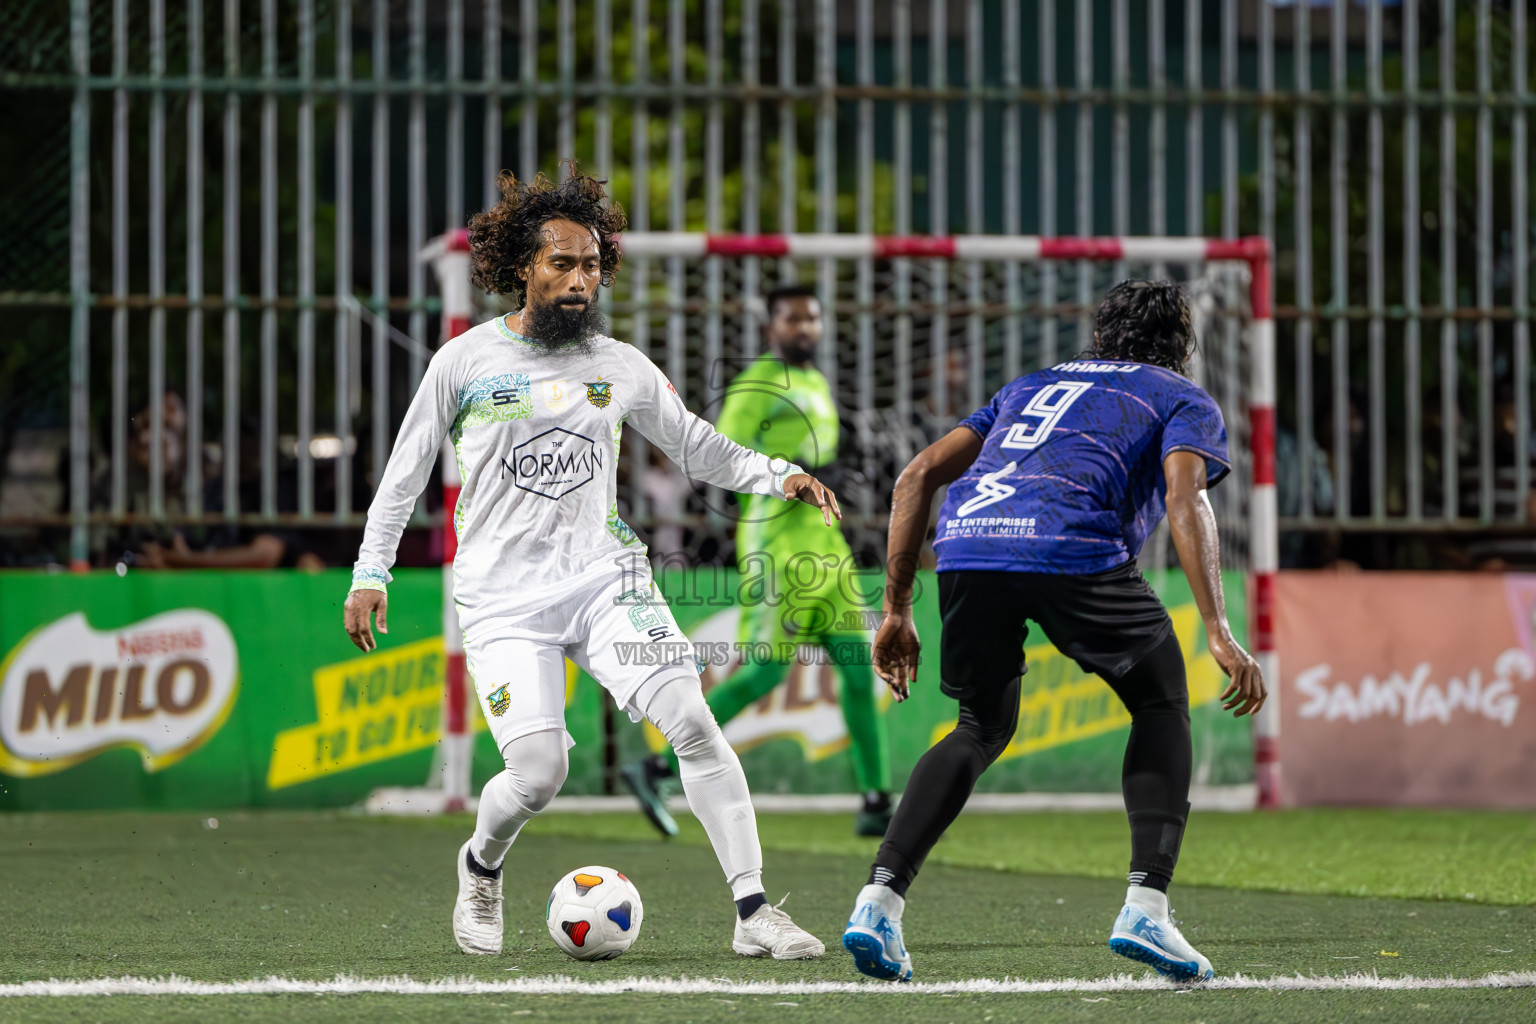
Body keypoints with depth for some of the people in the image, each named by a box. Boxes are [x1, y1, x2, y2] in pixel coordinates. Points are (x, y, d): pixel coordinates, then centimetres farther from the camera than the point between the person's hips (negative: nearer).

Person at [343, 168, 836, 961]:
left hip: (604, 579, 2)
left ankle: (754, 913, -14)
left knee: (692, 723, -17)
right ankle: (481, 866, 20)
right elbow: (406, 470, 9)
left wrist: (778, 476, -1)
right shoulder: (466, 361, 1)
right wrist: (371, 572, 5)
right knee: (538, 774, -15)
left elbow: (698, 449, 16)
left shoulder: (620, 367, 8)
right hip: (504, 602, -2)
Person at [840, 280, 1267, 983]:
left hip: (965, 542, 4)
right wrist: (1219, 634, -5)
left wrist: (897, 609, 27)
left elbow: (918, 476, 27)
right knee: (1162, 708, 19)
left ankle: (878, 900, 8)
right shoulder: (1183, 400, 24)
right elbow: (1184, 501, 2)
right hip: (1072, 548, -4)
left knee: (982, 728, 24)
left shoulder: (1032, 386, 37)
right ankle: (1145, 909, 4)